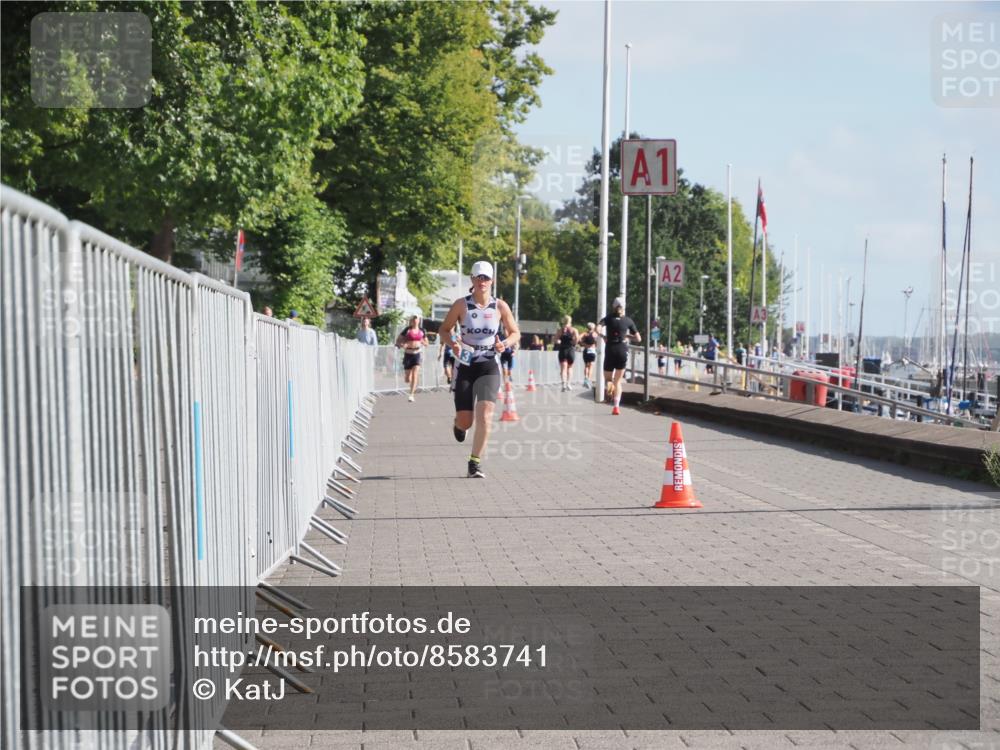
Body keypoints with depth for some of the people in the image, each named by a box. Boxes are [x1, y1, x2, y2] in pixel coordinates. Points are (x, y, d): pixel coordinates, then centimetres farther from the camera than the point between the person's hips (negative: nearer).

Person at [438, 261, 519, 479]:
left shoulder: (500, 306, 0)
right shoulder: (461, 304, -3)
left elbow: (516, 333, 9)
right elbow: (443, 329, 5)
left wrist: (505, 343, -12)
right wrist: (452, 344, -15)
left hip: (489, 365, 0)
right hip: (465, 366, 0)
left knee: (485, 415, -17)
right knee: (466, 421, 2)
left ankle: (475, 462, -6)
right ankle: (459, 425, 41)